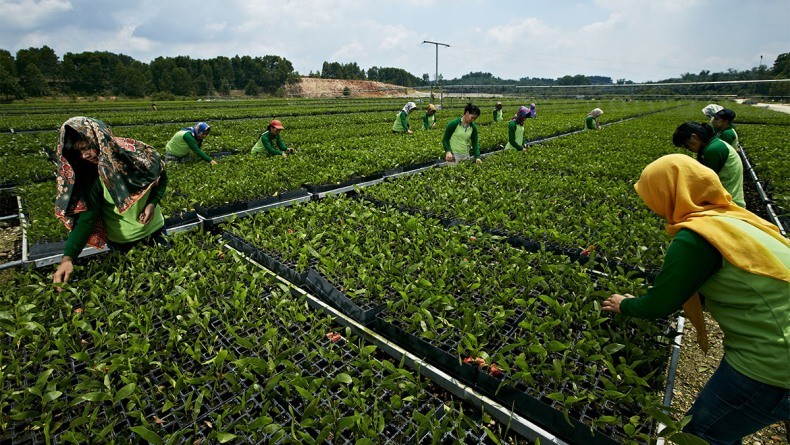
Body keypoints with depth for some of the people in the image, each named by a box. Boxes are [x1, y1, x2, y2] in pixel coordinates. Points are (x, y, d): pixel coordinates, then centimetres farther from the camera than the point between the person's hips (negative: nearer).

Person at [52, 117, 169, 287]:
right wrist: (68, 257, -32)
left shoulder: (135, 151, -15)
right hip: (121, 240, 0)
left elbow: (162, 177, 0)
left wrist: (152, 203, -17)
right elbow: (86, 218, -20)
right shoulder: (90, 176, -15)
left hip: (154, 228, 0)